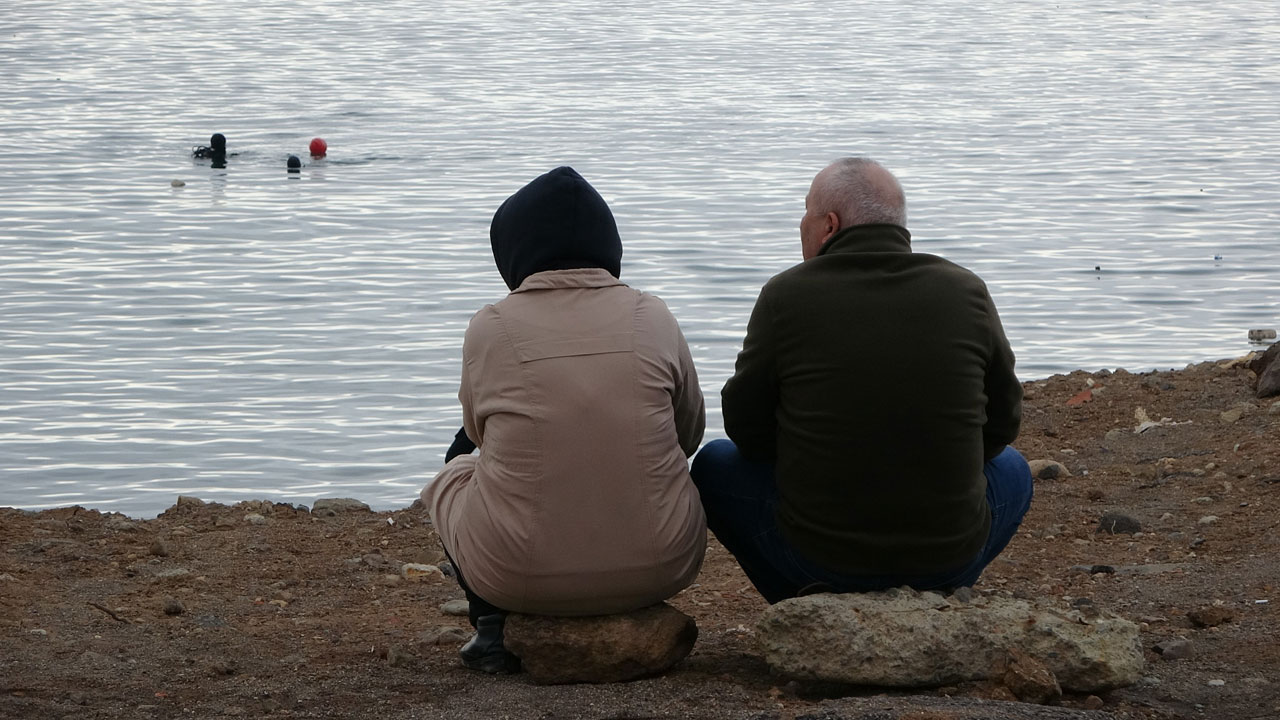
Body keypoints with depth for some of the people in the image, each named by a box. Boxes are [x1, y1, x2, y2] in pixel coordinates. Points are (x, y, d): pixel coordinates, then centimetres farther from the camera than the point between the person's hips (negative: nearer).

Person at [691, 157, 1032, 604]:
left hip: (816, 556, -1)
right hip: (951, 558, 2)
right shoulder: (967, 293, -2)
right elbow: (1002, 423, 8)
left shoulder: (786, 296, -8)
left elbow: (746, 428, 3)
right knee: (1010, 470, 34)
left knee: (716, 465, 26)